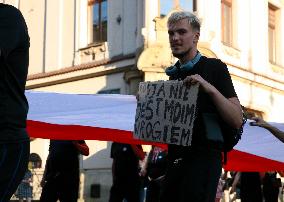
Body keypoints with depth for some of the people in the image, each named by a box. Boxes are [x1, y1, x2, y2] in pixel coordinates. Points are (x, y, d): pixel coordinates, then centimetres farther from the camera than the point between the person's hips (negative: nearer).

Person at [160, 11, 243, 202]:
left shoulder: (214, 67, -3)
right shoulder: (173, 75, 15)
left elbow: (237, 120, -11)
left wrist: (210, 88, -22)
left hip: (203, 157, -6)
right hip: (176, 157, 7)